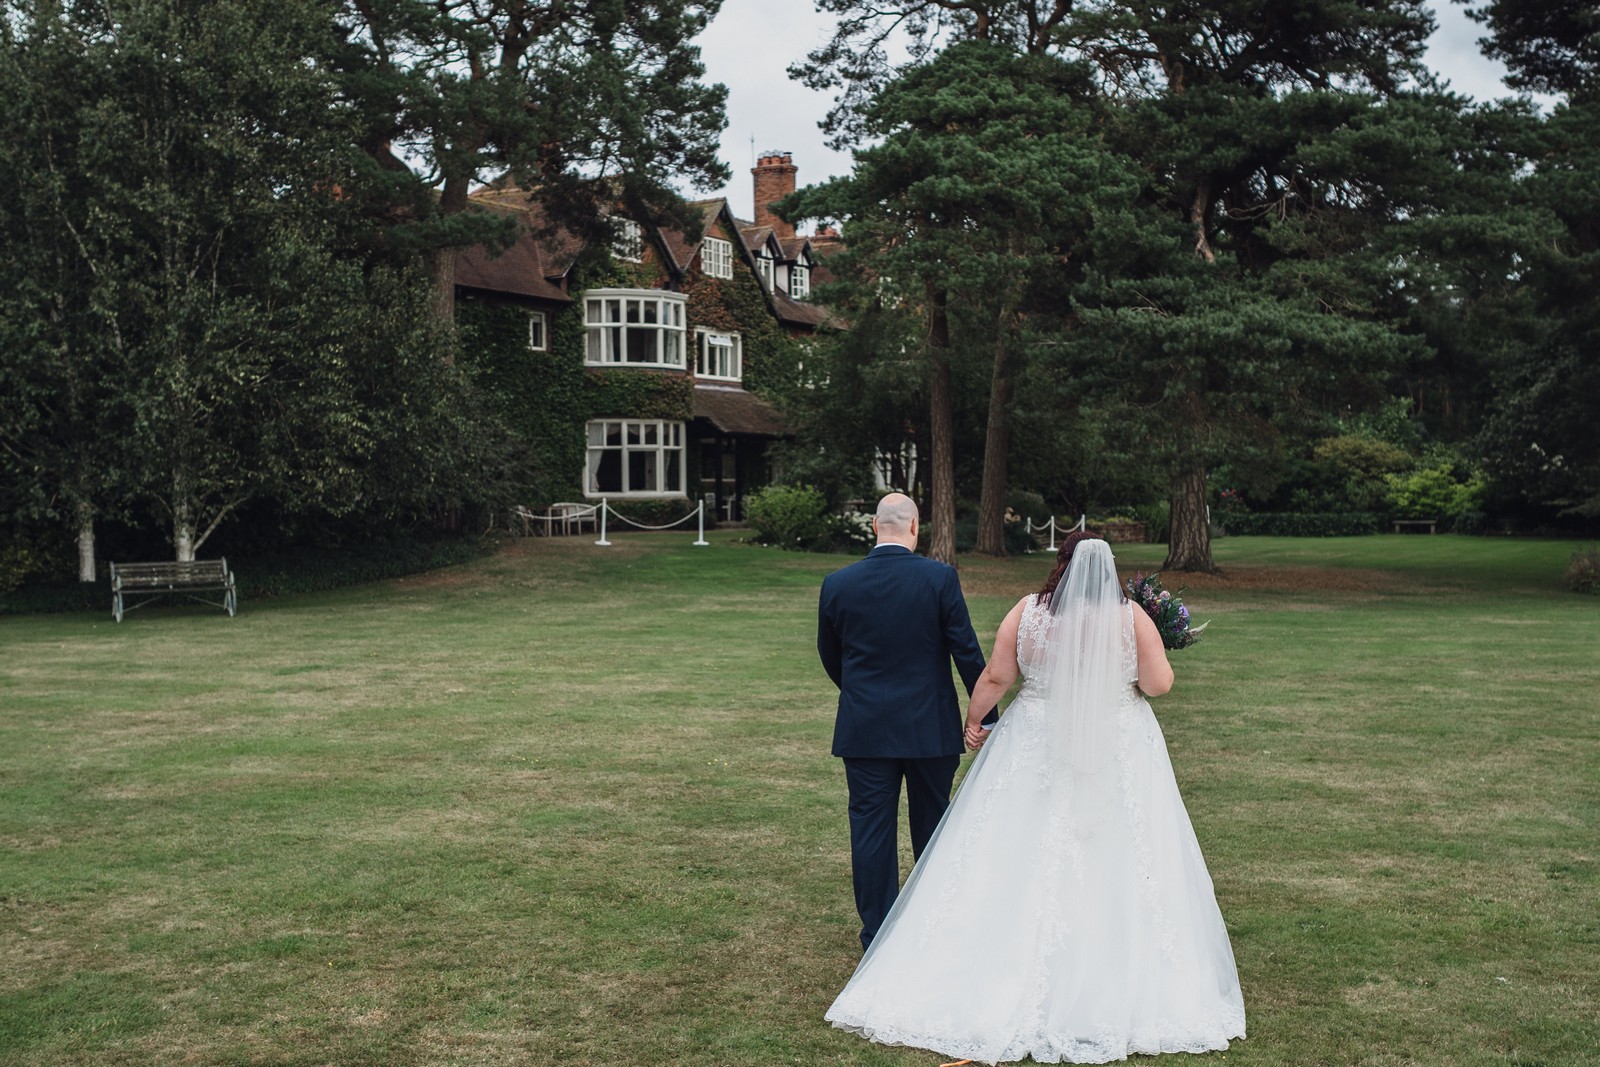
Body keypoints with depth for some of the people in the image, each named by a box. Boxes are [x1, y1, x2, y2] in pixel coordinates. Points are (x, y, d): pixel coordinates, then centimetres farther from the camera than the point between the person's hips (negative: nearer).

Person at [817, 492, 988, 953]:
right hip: (931, 726, 0)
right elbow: (966, 650, -8)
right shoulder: (940, 578, -10)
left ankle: (877, 936, 11)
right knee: (932, 826, 15)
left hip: (864, 729, 0)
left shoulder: (837, 584, -4)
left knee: (871, 829, 7)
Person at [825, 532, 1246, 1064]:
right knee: (1114, 867, 6)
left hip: (1037, 751, 1)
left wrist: (973, 720, 13)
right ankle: (1122, 993, 11)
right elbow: (1159, 683, -8)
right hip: (1118, 757, -1)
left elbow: (995, 677, -2)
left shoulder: (1026, 612, -5)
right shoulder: (1131, 616, -7)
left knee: (1017, 863, 8)